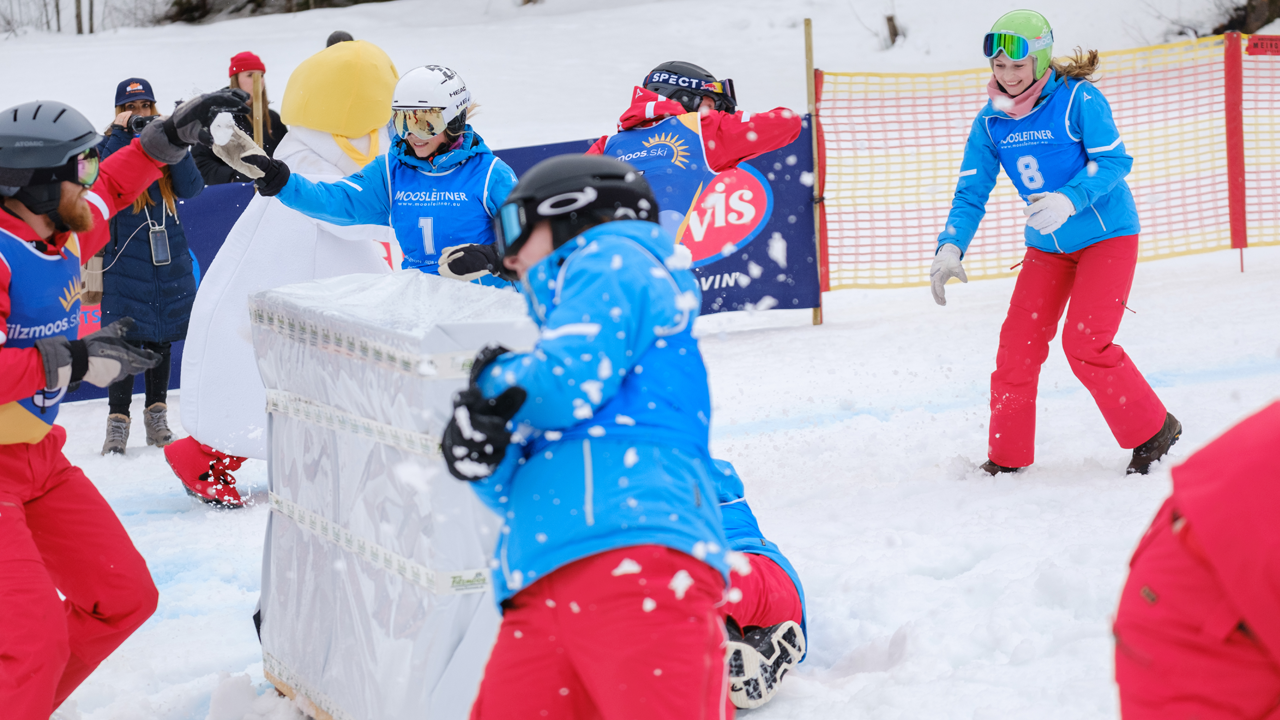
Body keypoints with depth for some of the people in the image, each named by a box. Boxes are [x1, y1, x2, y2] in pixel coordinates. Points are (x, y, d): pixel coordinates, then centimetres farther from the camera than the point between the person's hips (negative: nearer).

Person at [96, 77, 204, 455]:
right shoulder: (110, 144, 0)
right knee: (127, 338, -8)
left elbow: (191, 188, -8)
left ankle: (157, 417, 22)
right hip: (125, 259, -3)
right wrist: (123, 133, -21)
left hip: (169, 257, 3)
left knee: (162, 337, 11)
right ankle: (117, 421, -2)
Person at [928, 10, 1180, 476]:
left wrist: (1069, 200, -37)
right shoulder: (991, 121, -2)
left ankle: (1153, 432, 1)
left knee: (1085, 343, -16)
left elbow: (1114, 161, -20)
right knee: (1017, 344, -2)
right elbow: (972, 190, -1)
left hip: (1106, 235, -5)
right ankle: (1007, 456, 10)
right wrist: (951, 247, -17)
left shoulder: (1078, 99, -18)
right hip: (1047, 246, 6)